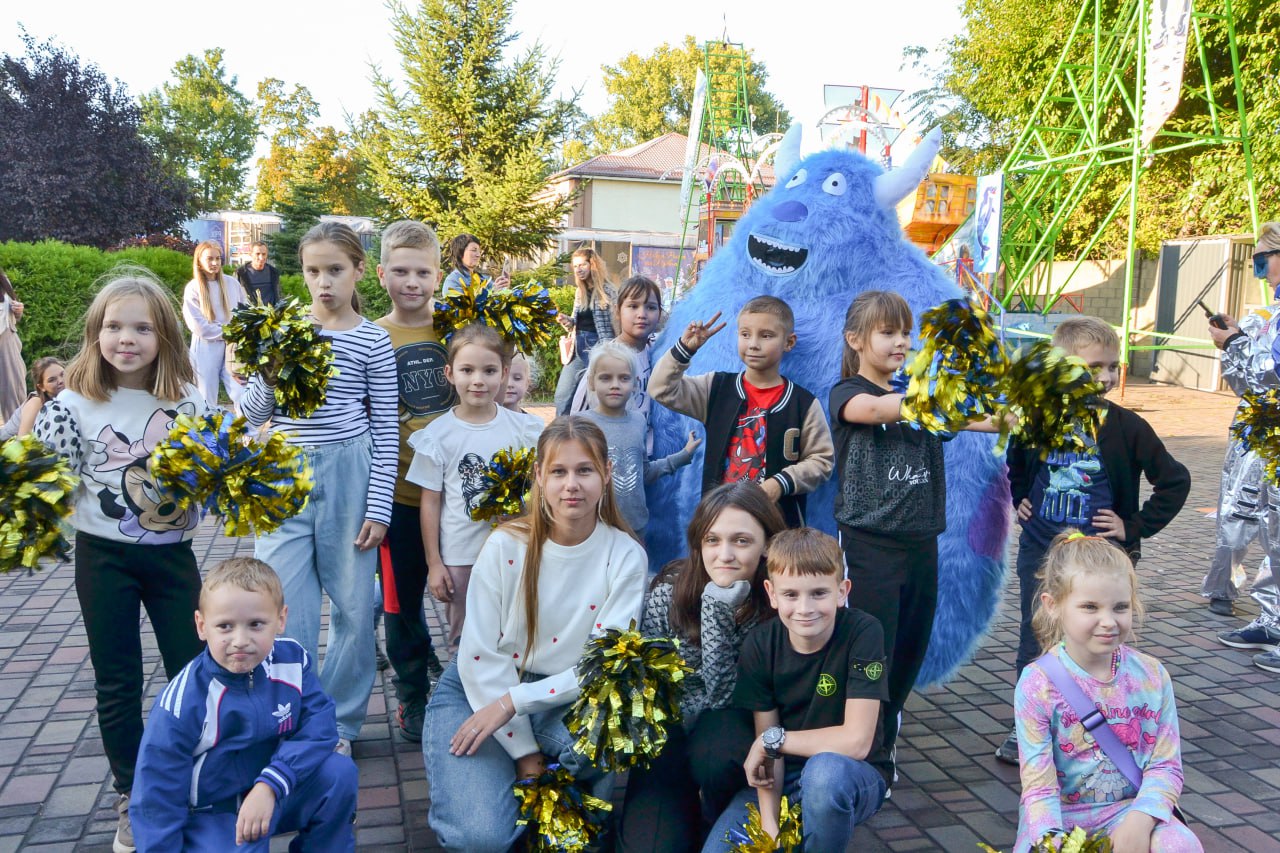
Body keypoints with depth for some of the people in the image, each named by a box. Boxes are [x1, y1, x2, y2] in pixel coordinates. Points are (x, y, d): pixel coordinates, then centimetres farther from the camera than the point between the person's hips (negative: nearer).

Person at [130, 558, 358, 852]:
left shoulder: (292, 660, -15)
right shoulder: (182, 705, -25)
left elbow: (319, 722, -17)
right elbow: (157, 800, -17)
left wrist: (270, 785, -28)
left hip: (276, 794, 4)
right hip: (210, 816, -3)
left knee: (339, 773, -19)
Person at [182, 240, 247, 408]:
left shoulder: (231, 283, 6)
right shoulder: (193, 288, -3)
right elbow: (197, 324, -9)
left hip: (232, 345, 2)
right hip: (206, 347, -2)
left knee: (242, 395, -3)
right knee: (207, 399, 5)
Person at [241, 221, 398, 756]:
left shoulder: (372, 340, -1)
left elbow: (385, 430, 0)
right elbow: (253, 416, 9)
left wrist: (378, 506, -5)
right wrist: (268, 379, -12)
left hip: (348, 476, -2)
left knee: (352, 606, 7)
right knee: (285, 608, 3)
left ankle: (338, 724, 26)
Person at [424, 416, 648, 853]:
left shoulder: (625, 556, -11)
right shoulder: (505, 546, -13)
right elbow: (481, 657, -12)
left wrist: (513, 702, -21)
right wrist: (524, 752, -13)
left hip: (559, 698, 2)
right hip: (476, 690, -1)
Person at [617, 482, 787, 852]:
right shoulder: (669, 591, -15)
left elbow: (726, 694, -21)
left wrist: (716, 610, -31)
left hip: (730, 725, 0)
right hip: (670, 728, 0)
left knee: (714, 756, -35)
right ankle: (685, 816, 16)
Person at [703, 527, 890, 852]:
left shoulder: (863, 632, -21)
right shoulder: (760, 644, -11)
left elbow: (856, 742, -25)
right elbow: (768, 755, -9)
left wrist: (773, 739, -18)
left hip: (853, 777, -3)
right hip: (786, 778, 3)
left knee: (825, 770, -37)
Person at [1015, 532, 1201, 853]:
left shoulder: (1151, 676, -4)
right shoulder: (1038, 684, -15)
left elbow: (1166, 766, -3)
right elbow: (1038, 784, -14)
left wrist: (1140, 820, -20)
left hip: (1131, 807, 2)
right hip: (1059, 814, -2)